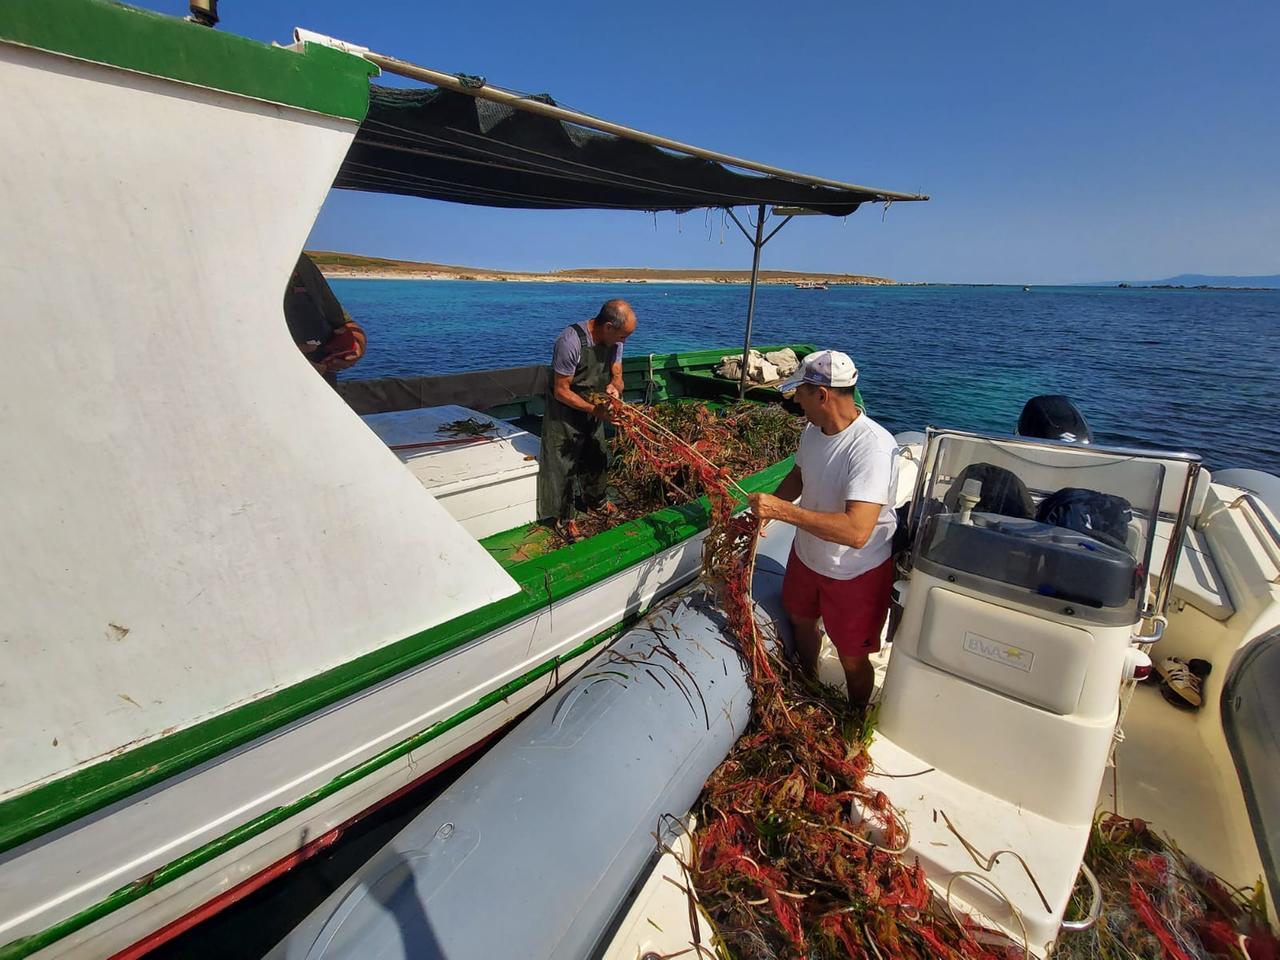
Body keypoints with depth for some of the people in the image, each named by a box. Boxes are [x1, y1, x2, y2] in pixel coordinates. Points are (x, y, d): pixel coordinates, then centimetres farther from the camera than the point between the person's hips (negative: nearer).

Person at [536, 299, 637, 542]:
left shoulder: (613, 341, -10)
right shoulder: (570, 342, -31)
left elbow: (617, 376, -1)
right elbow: (561, 391, -25)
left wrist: (614, 387, -26)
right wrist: (595, 410, -31)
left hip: (595, 410, 7)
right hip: (565, 413, -7)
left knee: (597, 458, 21)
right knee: (565, 466, 3)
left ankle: (597, 501, 45)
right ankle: (564, 519, 21)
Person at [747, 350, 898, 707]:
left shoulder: (872, 447, -33)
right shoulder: (813, 431, -9)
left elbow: (856, 532, -42)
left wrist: (783, 510, -40)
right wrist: (767, 508, -5)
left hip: (856, 573, -7)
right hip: (807, 555, 8)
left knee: (852, 660, 12)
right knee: (801, 620, 29)